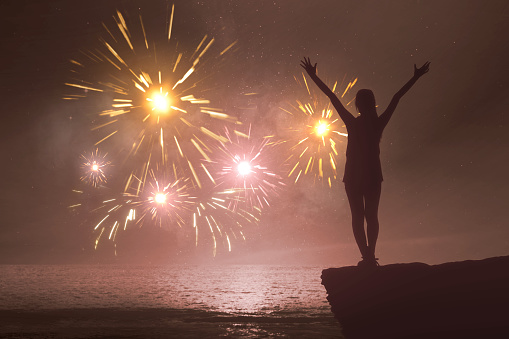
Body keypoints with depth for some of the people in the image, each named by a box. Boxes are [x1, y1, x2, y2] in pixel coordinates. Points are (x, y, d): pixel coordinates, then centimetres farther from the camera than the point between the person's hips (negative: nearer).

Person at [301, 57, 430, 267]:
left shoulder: (352, 123, -8)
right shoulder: (379, 124, -3)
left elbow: (332, 97, -5)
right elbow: (396, 98, 4)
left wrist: (313, 76, -1)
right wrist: (416, 77, 11)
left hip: (353, 175, -2)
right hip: (374, 175, 2)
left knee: (357, 217, -1)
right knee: (371, 216, 9)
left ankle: (366, 255, -12)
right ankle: (370, 255, -3)